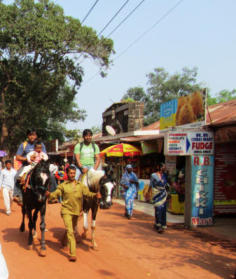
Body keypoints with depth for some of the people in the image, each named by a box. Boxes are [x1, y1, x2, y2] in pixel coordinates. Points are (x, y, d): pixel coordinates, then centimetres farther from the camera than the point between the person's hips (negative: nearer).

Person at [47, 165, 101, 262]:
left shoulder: (81, 185, 7)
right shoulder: (63, 185, 0)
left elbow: (87, 193, -1)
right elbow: (56, 194, -7)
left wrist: (95, 195, -20)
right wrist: (49, 195, -28)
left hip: (76, 211, 4)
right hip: (66, 210, -4)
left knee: (73, 230, 21)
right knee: (69, 231, -13)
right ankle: (72, 254, -14)